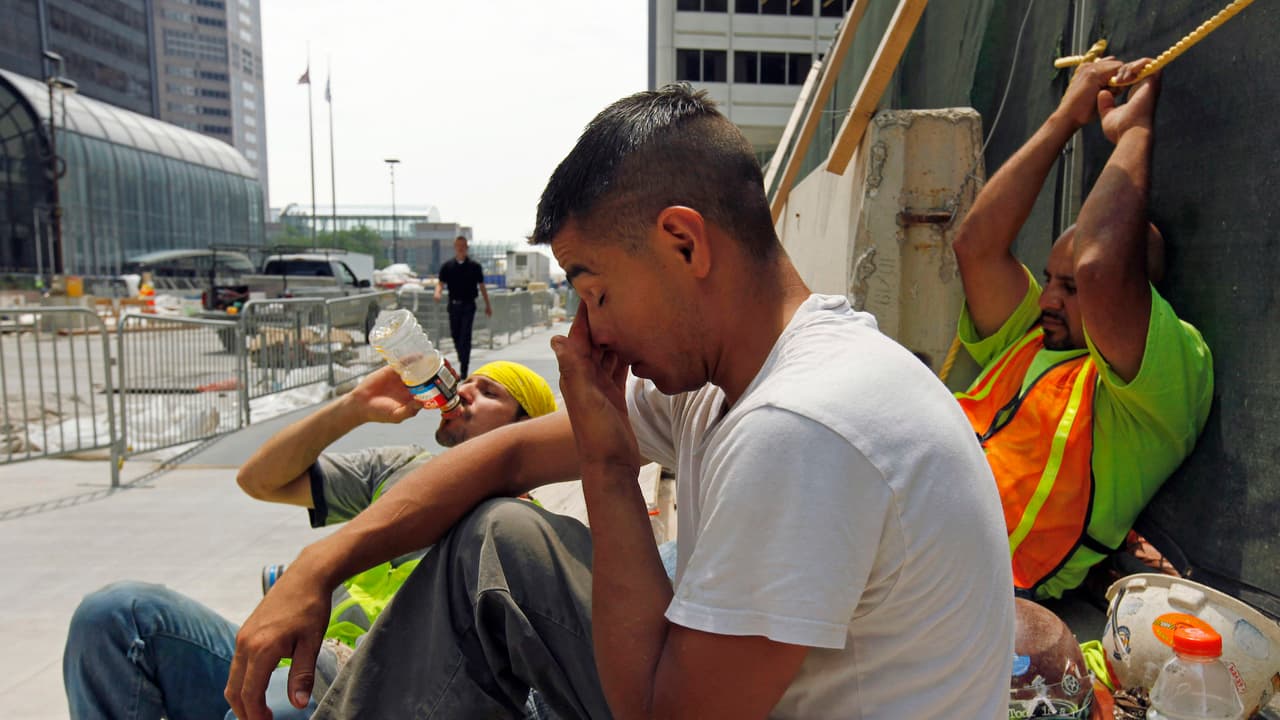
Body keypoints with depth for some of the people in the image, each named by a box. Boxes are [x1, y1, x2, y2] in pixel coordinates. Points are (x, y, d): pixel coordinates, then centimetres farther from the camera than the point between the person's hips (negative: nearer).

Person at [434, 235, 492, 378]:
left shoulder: (474, 266, 2)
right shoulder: (447, 266, 5)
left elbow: (481, 286, 7)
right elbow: (441, 283, 3)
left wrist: (487, 305, 10)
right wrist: (437, 292, -20)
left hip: (468, 305, -2)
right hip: (453, 305, 2)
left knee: (465, 336, -9)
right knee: (455, 335, 10)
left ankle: (464, 368, -9)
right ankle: (462, 359, 33)